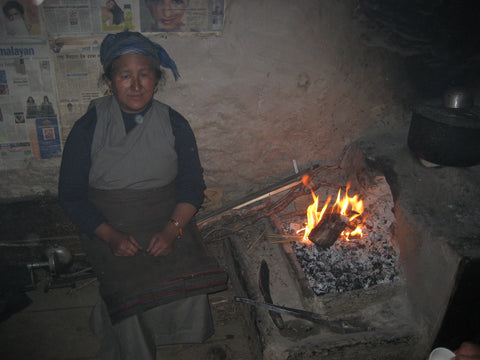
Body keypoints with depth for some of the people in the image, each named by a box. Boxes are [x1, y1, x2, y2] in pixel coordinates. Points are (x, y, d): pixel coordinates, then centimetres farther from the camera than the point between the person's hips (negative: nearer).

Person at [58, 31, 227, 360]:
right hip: (110, 228, -1)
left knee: (191, 287, -21)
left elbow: (193, 185, 2)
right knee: (130, 291, -24)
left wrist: (172, 230, -15)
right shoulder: (89, 127, -3)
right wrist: (111, 236, -16)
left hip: (168, 224, 2)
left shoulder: (174, 124, 1)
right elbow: (71, 195, -1)